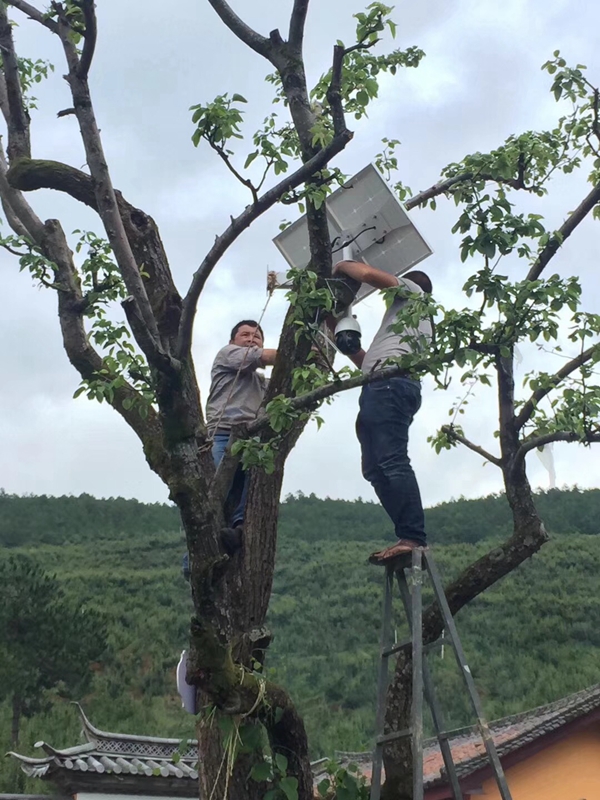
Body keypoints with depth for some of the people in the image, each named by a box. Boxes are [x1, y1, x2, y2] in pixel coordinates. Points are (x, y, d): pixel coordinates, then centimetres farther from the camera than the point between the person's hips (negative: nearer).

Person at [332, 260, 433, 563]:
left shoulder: (412, 291, 19)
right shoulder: (423, 326, 40)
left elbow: (369, 274, 1)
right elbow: (371, 360, 37)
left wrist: (341, 265, 18)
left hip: (390, 383, -9)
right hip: (382, 386, 10)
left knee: (393, 464, -21)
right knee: (375, 469, 0)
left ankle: (412, 538, -30)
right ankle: (410, 536, -10)